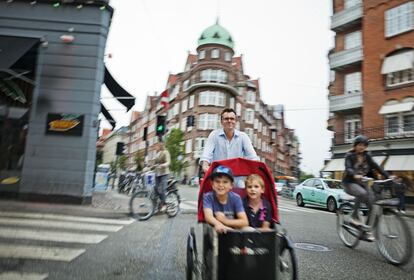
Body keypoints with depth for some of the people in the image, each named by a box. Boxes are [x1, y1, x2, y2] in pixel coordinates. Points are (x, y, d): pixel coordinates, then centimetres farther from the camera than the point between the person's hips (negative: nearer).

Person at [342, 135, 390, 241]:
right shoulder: (349, 155, -7)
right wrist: (355, 175, -44)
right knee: (362, 193, -36)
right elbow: (348, 168, -23)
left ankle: (367, 231, 1)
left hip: (361, 182, 5)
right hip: (349, 182, -5)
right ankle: (354, 216, -19)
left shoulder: (367, 156, 7)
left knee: (373, 204, -11)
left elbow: (376, 167, -1)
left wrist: (388, 177, -15)